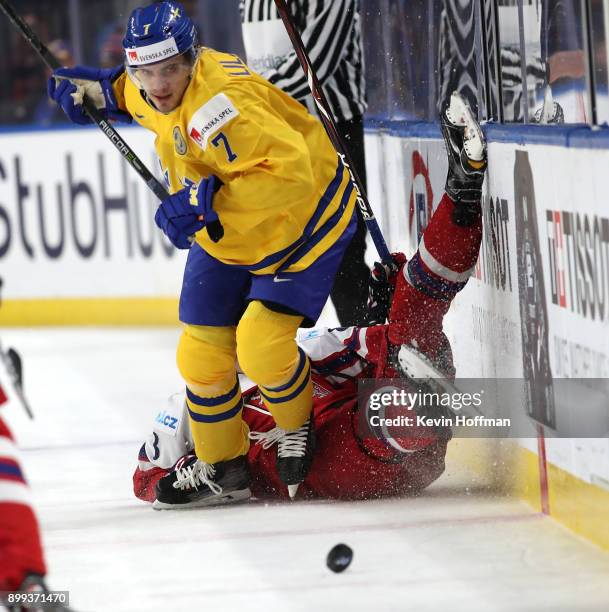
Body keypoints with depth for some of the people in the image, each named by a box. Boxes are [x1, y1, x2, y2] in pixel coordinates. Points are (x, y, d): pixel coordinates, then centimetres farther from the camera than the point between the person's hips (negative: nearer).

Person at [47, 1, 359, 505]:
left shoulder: (219, 108, -38)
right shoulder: (151, 97, -8)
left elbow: (289, 174, -46)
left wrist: (206, 199, -45)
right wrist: (100, 88, 7)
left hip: (303, 222, -9)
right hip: (223, 238, 9)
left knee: (261, 346, -20)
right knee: (202, 353, 5)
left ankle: (299, 430, 11)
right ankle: (222, 469, 24)